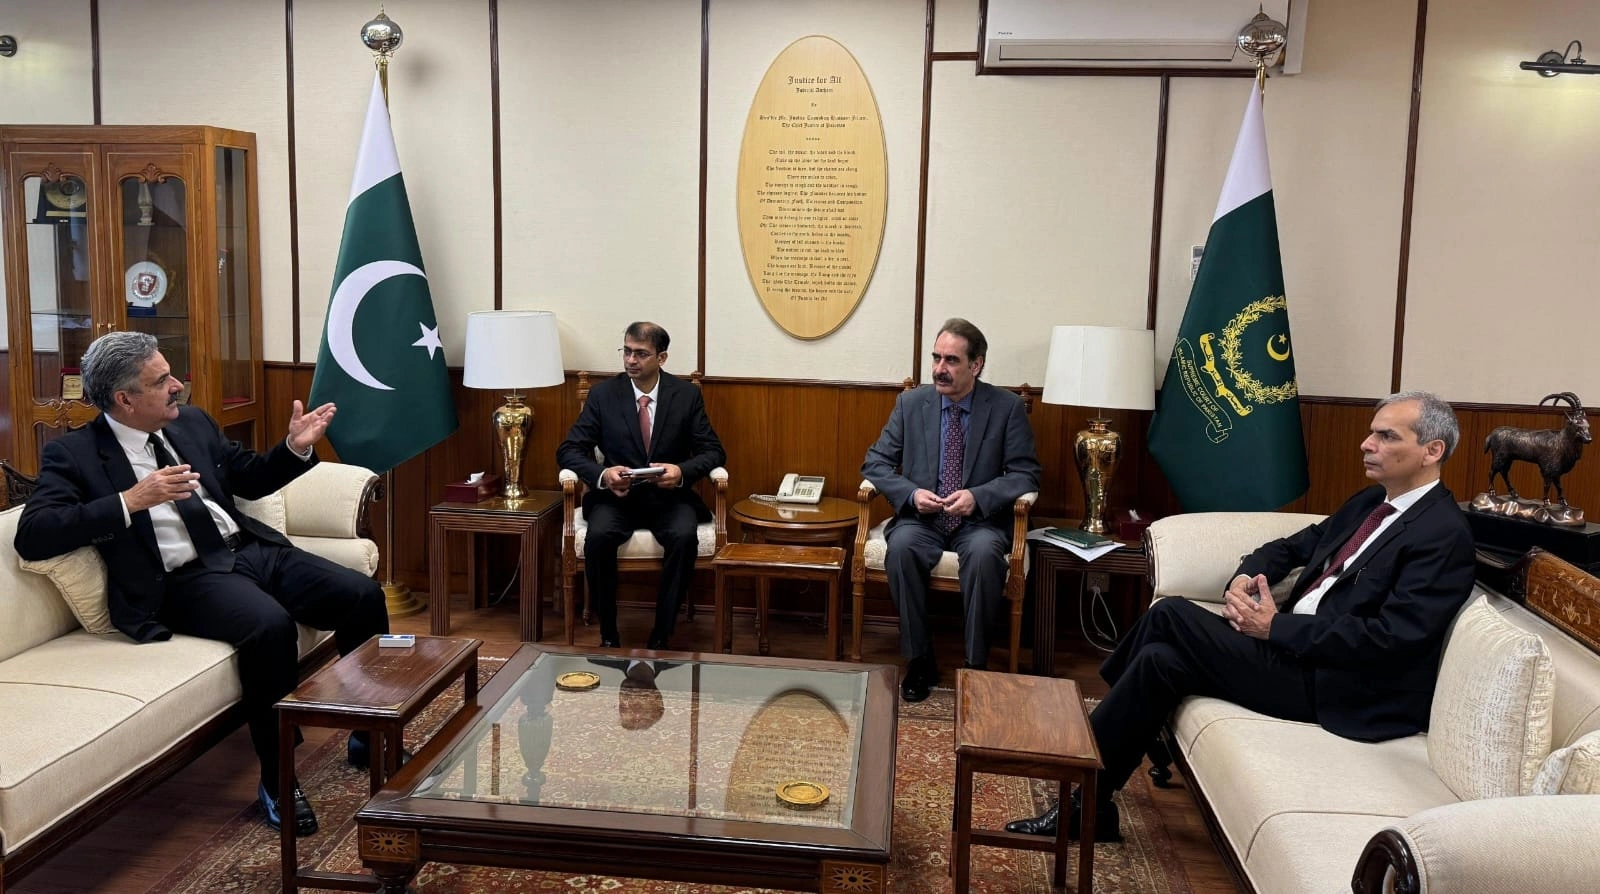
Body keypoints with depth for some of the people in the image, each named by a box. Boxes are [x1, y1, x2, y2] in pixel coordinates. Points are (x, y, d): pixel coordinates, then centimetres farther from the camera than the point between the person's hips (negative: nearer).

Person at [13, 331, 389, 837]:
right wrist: (130, 501, -23)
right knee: (271, 625, -35)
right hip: (185, 581, -6)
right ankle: (277, 780, -18)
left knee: (363, 595, -12)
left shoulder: (191, 423, 14)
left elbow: (250, 479, 25)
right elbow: (32, 536, -15)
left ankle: (370, 736, 6)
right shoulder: (73, 454, -2)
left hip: (251, 549, 6)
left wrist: (296, 447, 5)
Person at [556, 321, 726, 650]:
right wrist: (602, 474, -21)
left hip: (669, 496, 0)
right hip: (617, 495, 0)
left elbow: (713, 451, 2)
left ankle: (661, 635, -17)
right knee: (598, 536, -30)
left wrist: (682, 471, -21)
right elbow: (569, 450, 0)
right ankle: (608, 634, -14)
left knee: (684, 537, -31)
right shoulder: (603, 394, 1)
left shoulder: (686, 395, 1)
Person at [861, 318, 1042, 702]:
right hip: (921, 518, 2)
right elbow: (875, 463, 5)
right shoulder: (911, 403, 6)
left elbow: (1025, 473, -2)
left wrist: (978, 496, -20)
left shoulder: (1007, 407, 0)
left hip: (979, 520, -1)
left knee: (984, 553, -35)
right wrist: (911, 494, -14)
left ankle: (976, 665, -20)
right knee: (901, 548, -32)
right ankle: (919, 659, -17)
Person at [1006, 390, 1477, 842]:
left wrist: (1275, 627, -20)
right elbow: (1291, 546, 23)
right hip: (1292, 645, 9)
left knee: (1172, 615, -18)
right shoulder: (1370, 503, 15)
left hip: (1330, 680, -8)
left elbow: (1390, 639, -22)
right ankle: (1087, 803, -2)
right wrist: (1244, 578, -1)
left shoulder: (1444, 533, -13)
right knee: (1161, 658, -12)